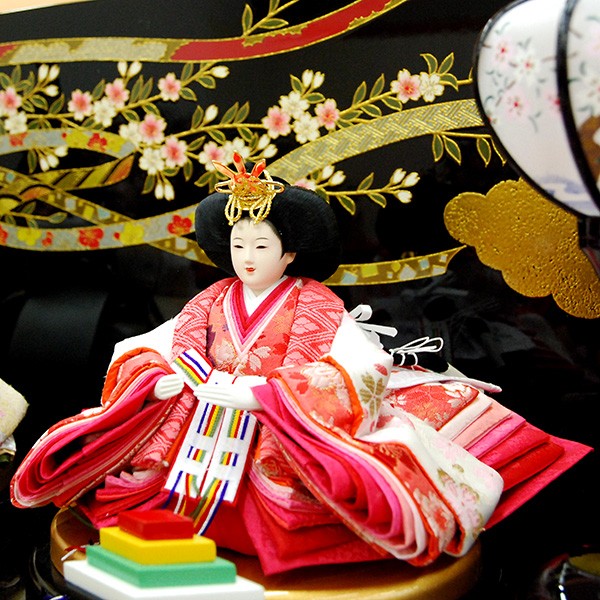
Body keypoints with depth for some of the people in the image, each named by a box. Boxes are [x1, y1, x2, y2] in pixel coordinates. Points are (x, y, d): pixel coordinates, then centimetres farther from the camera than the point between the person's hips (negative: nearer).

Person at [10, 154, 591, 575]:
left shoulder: (312, 300, 1)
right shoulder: (213, 297, 16)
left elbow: (305, 364, -11)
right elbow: (182, 341, 9)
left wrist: (258, 392, -23)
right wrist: (165, 379, -12)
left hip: (289, 416, -4)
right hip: (205, 407, 5)